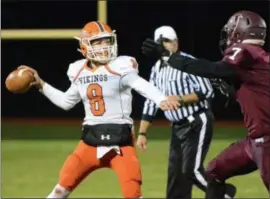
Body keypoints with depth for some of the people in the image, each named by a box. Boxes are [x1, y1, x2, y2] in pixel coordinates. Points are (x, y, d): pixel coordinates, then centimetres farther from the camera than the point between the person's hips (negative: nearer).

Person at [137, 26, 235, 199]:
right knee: (175, 175, 4)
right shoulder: (157, 69, 10)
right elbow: (150, 102, 14)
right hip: (177, 127, 8)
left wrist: (180, 99, -24)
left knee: (192, 170, -14)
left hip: (197, 123, -8)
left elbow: (207, 92, -17)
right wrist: (142, 133, 10)